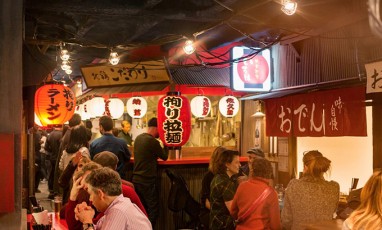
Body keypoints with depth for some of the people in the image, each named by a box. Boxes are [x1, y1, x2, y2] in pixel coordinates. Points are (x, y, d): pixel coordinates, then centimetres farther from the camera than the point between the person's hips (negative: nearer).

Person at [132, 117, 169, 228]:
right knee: (153, 210, 1)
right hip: (148, 181, -8)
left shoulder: (138, 138, 7)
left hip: (136, 180, 8)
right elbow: (165, 156, -5)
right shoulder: (153, 141, -17)